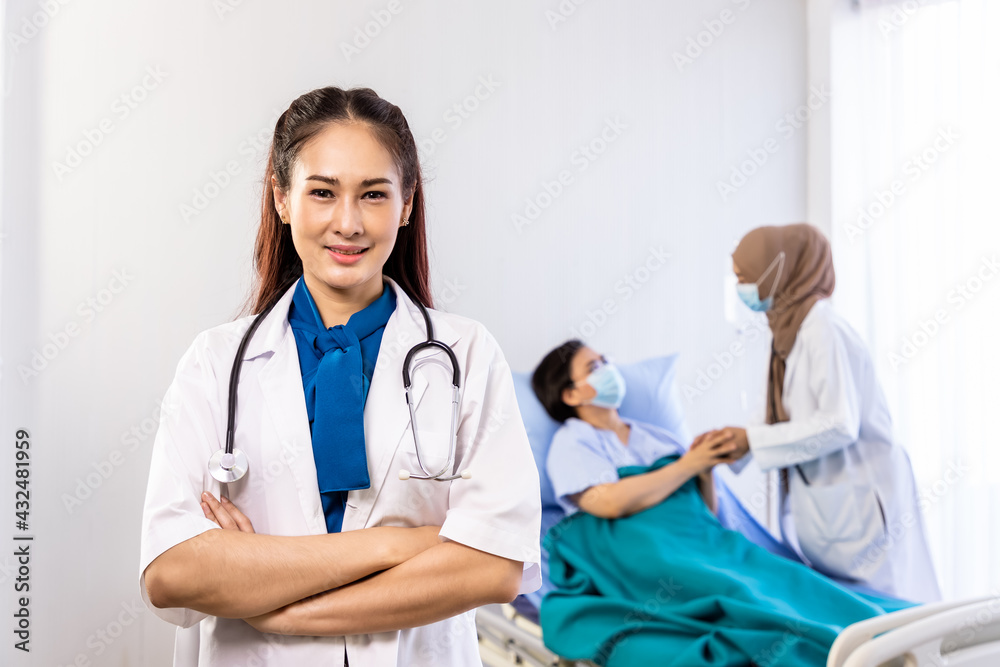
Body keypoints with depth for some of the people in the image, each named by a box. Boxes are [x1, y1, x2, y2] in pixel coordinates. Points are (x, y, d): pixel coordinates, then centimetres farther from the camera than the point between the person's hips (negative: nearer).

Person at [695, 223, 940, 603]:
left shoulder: (823, 329, -17)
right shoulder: (791, 329, 10)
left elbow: (839, 425, -23)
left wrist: (753, 440, -21)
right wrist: (733, 443, 1)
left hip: (857, 497, -9)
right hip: (819, 501, 9)